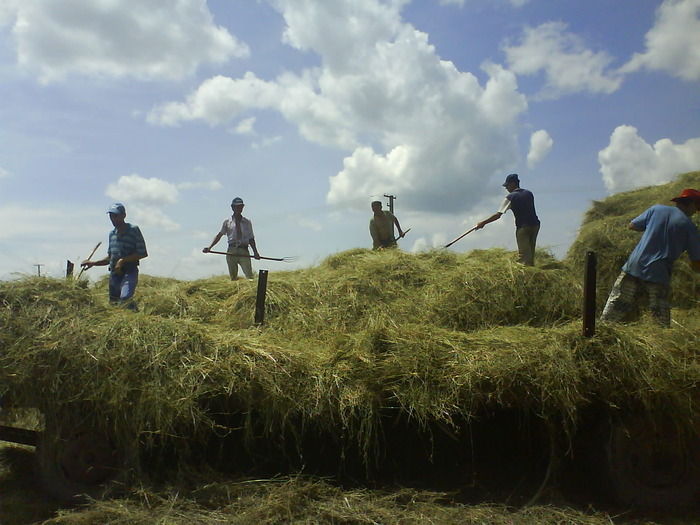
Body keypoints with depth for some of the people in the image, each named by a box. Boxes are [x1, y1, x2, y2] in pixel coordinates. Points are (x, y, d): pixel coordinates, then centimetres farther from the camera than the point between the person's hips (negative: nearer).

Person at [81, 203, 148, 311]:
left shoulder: (133, 230, -4)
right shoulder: (112, 234, 17)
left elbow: (142, 253, -9)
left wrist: (122, 260, -14)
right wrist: (93, 263, 16)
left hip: (129, 271, -7)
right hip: (114, 273, 7)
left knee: (125, 299, -29)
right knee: (113, 302, 6)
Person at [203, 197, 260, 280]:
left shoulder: (247, 222, 13)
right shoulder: (227, 222, 10)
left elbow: (251, 238, 13)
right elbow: (219, 235, 6)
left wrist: (255, 252, 2)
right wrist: (209, 247, -4)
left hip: (244, 251, 0)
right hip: (232, 251, 0)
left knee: (249, 276, -13)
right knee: (233, 276, 3)